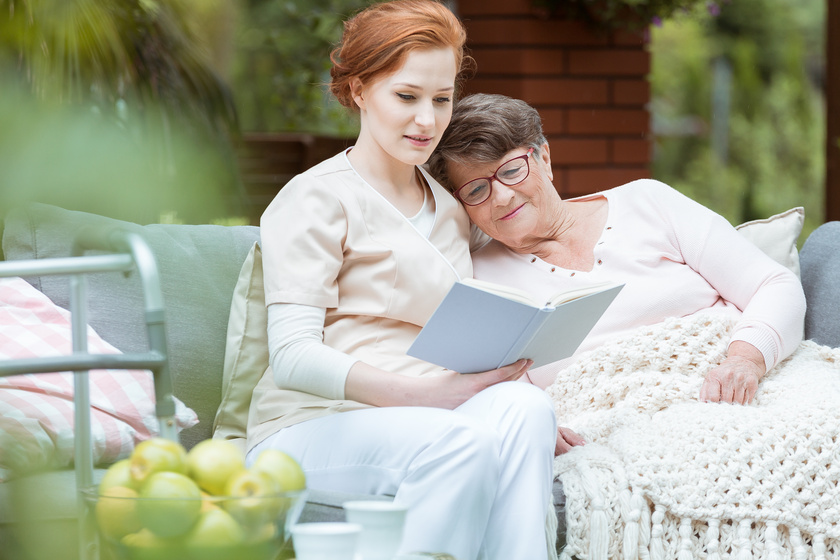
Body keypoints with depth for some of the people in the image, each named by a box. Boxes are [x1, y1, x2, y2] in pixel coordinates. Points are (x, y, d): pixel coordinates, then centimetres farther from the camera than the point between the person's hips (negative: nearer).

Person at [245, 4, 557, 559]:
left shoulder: (451, 208, 22)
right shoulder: (317, 199, 0)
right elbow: (294, 357, -10)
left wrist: (504, 369, -4)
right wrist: (420, 394, -23)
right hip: (311, 427, -5)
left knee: (523, 406, -29)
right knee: (462, 442, -35)